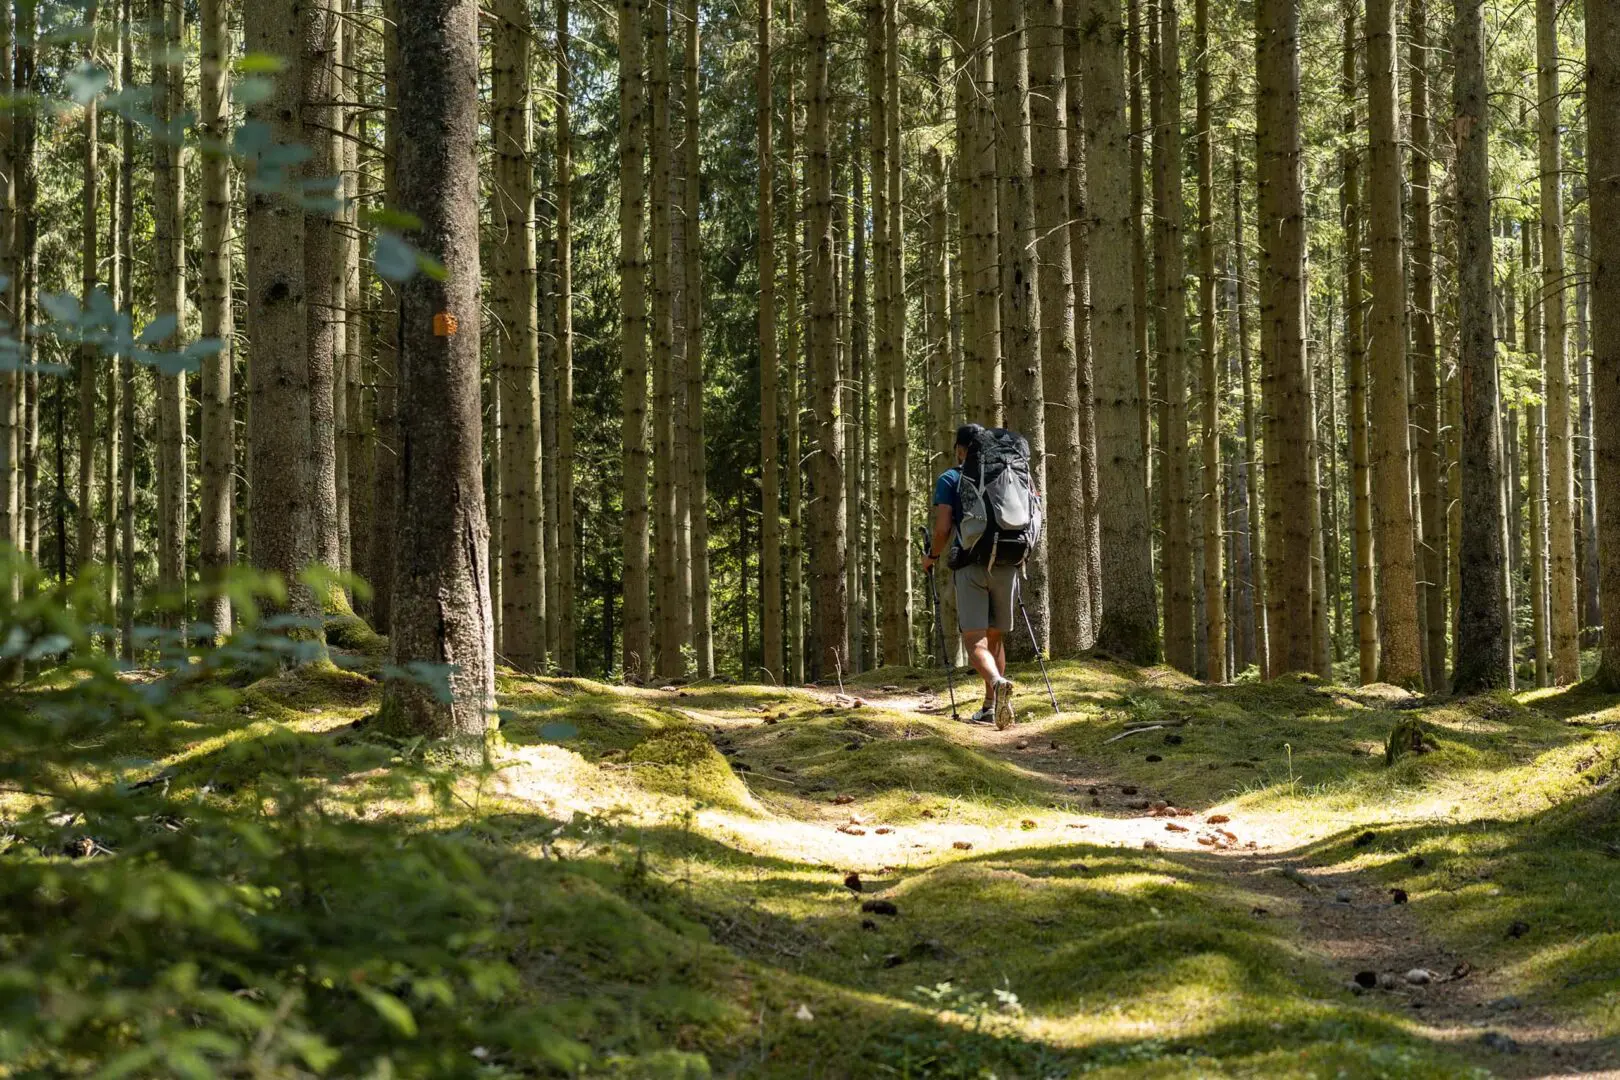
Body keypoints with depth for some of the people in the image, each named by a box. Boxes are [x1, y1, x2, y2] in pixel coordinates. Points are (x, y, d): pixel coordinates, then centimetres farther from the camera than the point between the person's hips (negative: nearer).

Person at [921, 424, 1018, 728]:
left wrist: (932, 556, 11)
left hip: (971, 565, -4)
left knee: (975, 641, -10)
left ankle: (997, 683, -38)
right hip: (1006, 564, 4)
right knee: (995, 637, 16)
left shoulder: (949, 479, 2)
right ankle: (990, 707, 18)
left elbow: (943, 528, -6)